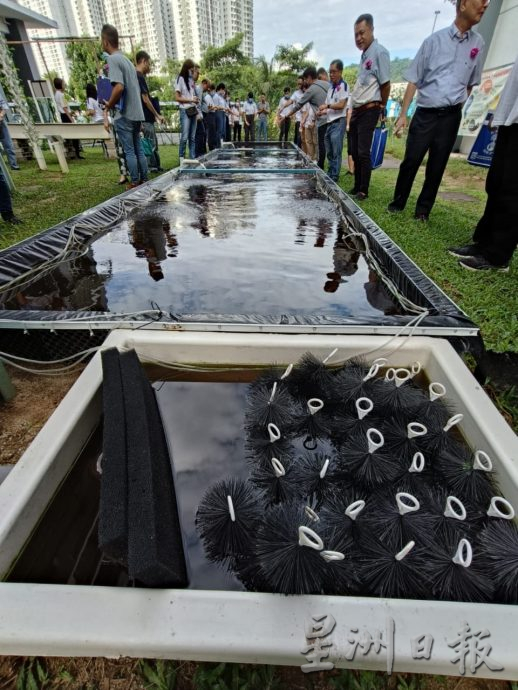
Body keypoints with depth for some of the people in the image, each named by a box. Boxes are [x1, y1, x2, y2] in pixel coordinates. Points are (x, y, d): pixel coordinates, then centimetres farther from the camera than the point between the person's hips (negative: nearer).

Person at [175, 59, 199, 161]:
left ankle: (193, 158, 6)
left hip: (193, 111, 6)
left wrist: (197, 110, 4)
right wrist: (190, 100, -10)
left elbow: (194, 96, 19)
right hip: (185, 111, -6)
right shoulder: (180, 79, -1)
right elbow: (177, 98, -5)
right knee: (184, 136, -11)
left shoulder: (191, 80, 17)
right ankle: (182, 158, -5)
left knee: (192, 137, 4)